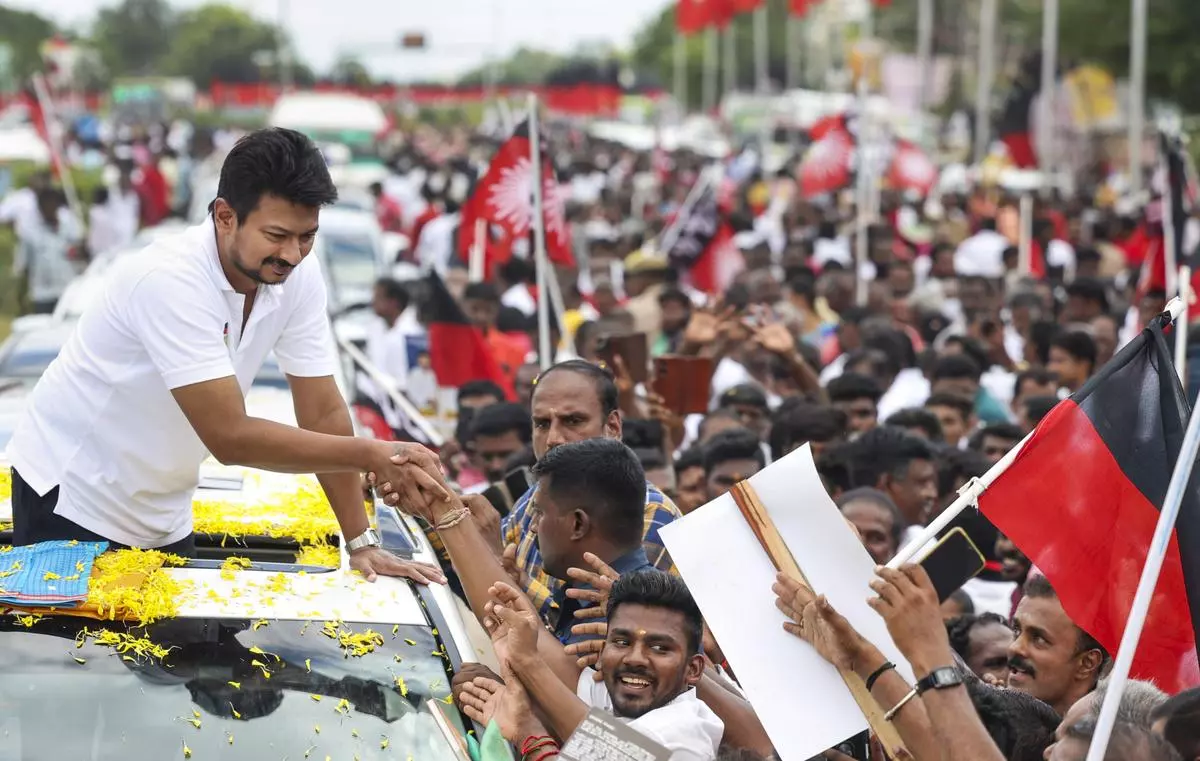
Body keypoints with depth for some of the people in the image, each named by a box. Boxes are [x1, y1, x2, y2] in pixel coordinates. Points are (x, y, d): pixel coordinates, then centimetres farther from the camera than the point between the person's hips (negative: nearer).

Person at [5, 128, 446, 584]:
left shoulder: (299, 275, -10)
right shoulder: (170, 280, -30)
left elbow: (324, 412, -6)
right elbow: (230, 437, -32)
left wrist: (362, 544, -10)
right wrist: (372, 456, -35)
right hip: (70, 499, -6)